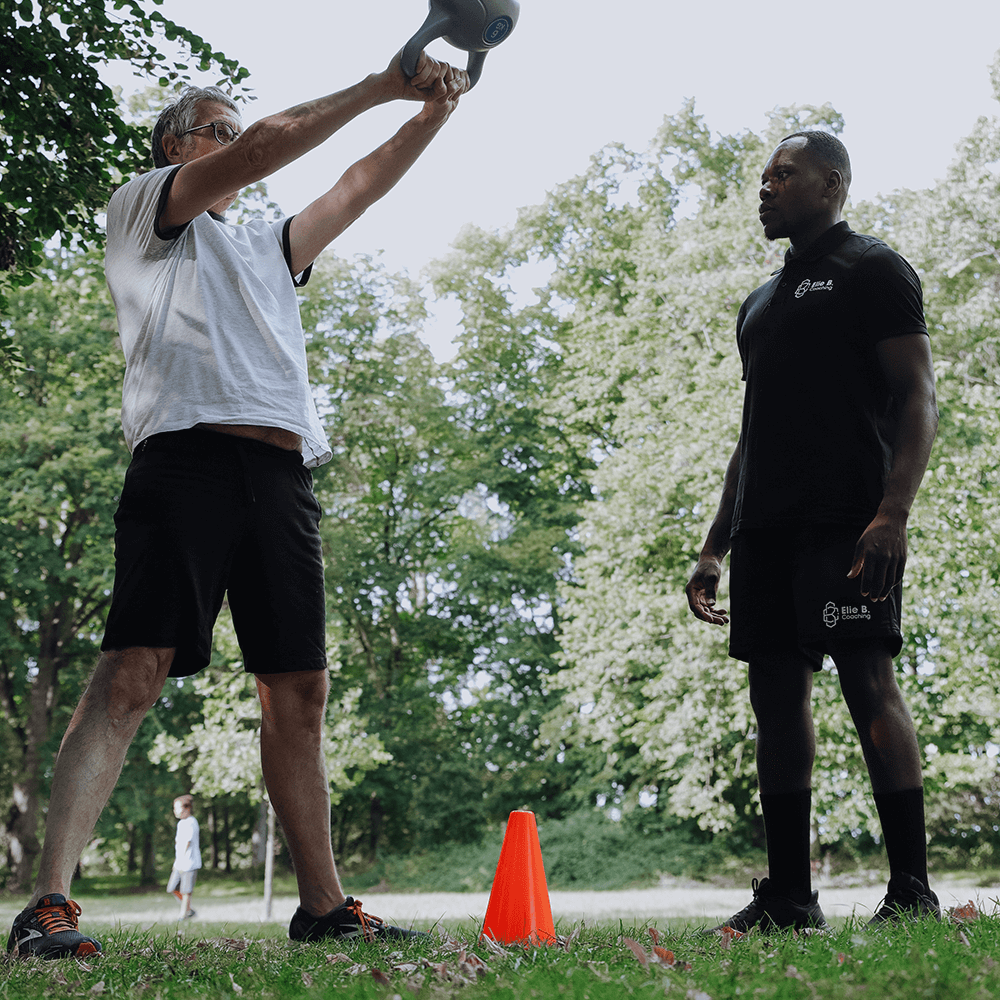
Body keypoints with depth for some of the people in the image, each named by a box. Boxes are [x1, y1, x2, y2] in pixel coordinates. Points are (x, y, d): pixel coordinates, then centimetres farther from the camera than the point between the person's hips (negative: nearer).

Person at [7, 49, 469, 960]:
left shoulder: (267, 246, 35)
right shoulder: (141, 205, 16)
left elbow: (358, 188, 30)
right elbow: (263, 148, 4)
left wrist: (430, 116, 17)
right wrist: (378, 88, 7)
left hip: (282, 475, 6)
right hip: (187, 457, -6)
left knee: (300, 689, 2)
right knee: (132, 674, -16)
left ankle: (324, 903, 7)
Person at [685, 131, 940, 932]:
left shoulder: (873, 270, 4)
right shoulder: (761, 302, 26)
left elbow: (918, 398, -7)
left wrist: (893, 511, -21)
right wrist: (716, 546, 19)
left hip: (845, 520, -7)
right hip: (767, 528, 8)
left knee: (869, 683, -12)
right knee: (777, 693, 4)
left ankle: (912, 892, -5)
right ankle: (788, 898, 9)